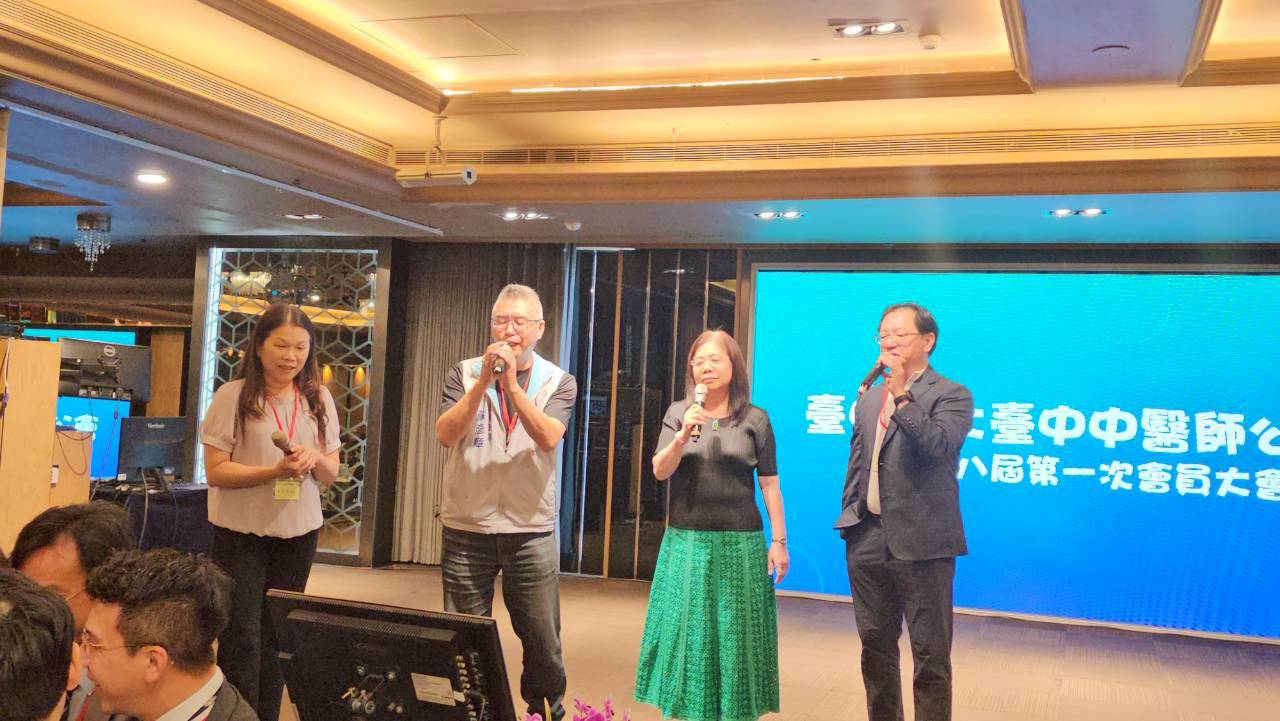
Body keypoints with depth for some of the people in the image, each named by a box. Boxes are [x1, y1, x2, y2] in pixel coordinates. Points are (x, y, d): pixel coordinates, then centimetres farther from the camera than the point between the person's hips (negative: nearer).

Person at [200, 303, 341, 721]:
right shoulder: (233, 396, -9)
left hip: (298, 534, 4)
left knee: (277, 639, 13)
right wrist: (275, 471, -25)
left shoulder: (318, 400, 4)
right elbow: (216, 471, -11)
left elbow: (331, 474, 7)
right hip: (241, 534, -4)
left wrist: (315, 458, -16)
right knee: (242, 639, -1)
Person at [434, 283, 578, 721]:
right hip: (466, 528, 0)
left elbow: (548, 438, -15)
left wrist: (511, 383, -23)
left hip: (531, 530, 0)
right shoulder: (464, 374, 2)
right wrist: (484, 380, -20)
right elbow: (445, 434, -11)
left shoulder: (558, 382, 2)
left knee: (542, 639, 5)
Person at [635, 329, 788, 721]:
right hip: (686, 541, 1)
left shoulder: (755, 418, 1)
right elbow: (660, 471, -2)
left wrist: (779, 541, -2)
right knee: (686, 630, 5)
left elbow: (769, 485, 2)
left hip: (739, 543, -1)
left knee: (734, 633, 4)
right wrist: (683, 436, -18)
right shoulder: (678, 412, 5)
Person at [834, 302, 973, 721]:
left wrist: (903, 395, -23)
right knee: (875, 647, 15)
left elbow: (938, 445, -23)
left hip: (921, 542, -6)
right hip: (867, 540, 6)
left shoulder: (951, 396, -5)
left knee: (930, 655, 1)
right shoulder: (869, 399, 14)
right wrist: (849, 516, 14)